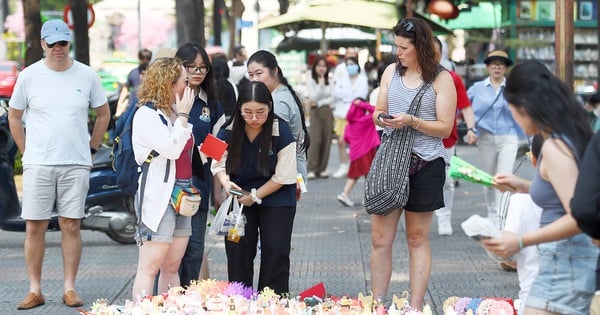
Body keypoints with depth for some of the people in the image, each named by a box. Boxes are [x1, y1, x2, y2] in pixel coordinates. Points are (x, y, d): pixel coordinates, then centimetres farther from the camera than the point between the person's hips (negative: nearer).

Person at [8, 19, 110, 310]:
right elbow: (14, 117, 10)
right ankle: (35, 291, 7)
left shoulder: (87, 76, 2)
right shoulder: (29, 76, 1)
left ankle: (70, 289, 9)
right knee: (35, 227, 0)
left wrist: (91, 148, 10)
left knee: (71, 226, 2)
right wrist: (27, 152, 6)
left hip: (76, 164, 0)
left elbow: (103, 114, 14)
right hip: (38, 164, 0)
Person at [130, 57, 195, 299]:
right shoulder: (146, 115, -10)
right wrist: (183, 115, -13)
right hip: (157, 197, -9)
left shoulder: (176, 111, 16)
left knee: (172, 266, 11)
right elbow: (171, 149, -22)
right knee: (150, 267, -9)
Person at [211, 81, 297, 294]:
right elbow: (219, 164, -1)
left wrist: (255, 196, -12)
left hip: (276, 199, -3)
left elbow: (283, 176, -13)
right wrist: (225, 182, -23)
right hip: (240, 197, 3)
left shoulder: (282, 133, -18)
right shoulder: (229, 131, -10)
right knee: (237, 252, 2)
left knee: (275, 253, -3)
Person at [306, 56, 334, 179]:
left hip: (327, 112, 3)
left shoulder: (329, 82, 11)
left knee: (326, 140, -1)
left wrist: (319, 103, -7)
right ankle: (312, 169, -12)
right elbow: (313, 98, -9)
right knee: (315, 140, -12)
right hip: (316, 113, -3)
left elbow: (332, 99, 5)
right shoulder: (311, 82, 2)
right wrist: (320, 84, -13)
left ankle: (322, 169, 4)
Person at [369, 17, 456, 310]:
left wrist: (412, 121, -19)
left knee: (417, 239, 6)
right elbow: (379, 111, 16)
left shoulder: (441, 79, -3)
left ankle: (415, 307, 10)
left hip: (425, 164, -3)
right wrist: (380, 118, -8)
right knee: (379, 239, 1)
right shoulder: (391, 71, 10)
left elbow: (445, 128, -5)